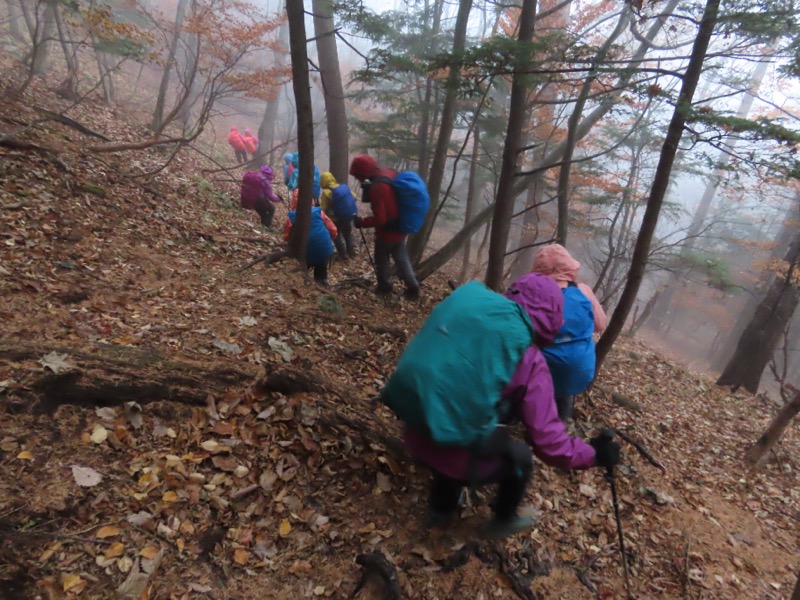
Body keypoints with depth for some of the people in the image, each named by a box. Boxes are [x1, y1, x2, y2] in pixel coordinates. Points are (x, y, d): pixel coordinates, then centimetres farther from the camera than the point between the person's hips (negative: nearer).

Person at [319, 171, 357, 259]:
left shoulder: (326, 192, -17)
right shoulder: (344, 187, 0)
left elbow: (323, 208, -16)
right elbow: (354, 197, 11)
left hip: (337, 218, -5)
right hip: (350, 215, 5)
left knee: (336, 235, 15)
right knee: (348, 233, 25)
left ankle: (343, 253, 13)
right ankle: (351, 252, 29)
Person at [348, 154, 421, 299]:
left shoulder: (377, 187, -31)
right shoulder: (390, 173, -4)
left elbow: (380, 219, -28)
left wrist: (362, 222, -14)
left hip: (387, 231, -8)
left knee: (382, 260, 17)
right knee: (402, 259, 21)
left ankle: (384, 286, 36)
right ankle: (413, 288, 28)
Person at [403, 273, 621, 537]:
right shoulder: (530, 363, -12)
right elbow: (547, 440, -12)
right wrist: (593, 454, 3)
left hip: (416, 438, 5)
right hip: (459, 455, -5)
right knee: (521, 456, 24)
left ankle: (440, 510, 50)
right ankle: (503, 521, 44)